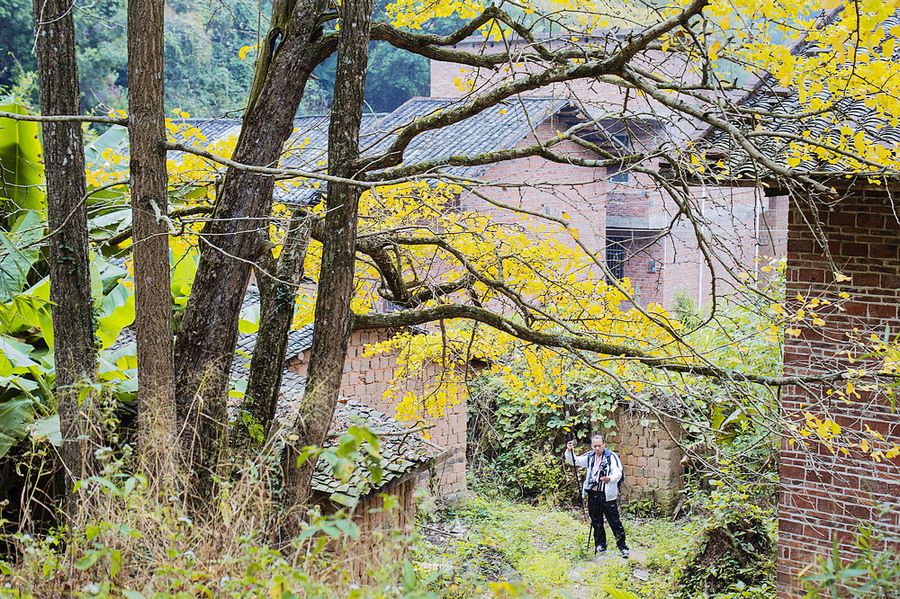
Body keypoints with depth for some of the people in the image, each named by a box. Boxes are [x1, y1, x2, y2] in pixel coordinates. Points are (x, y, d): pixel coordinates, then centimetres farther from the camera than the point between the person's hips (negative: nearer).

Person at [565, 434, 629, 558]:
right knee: (596, 522, 13)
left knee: (615, 522, -4)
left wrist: (610, 478, -40)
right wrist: (569, 451, -3)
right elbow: (574, 460, 18)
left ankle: (622, 547, 5)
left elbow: (618, 472, -18)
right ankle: (600, 545, 27)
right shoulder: (589, 456, 10)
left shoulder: (611, 456, -7)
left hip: (607, 495, -5)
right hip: (593, 494, 5)